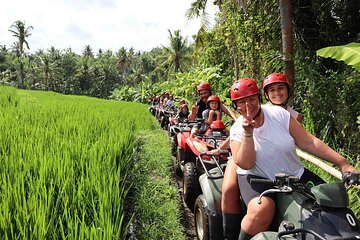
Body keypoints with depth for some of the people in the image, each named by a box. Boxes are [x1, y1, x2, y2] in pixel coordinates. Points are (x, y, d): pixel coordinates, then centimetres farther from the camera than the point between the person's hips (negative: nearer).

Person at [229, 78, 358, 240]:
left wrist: (342, 163, -8)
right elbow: (245, 164, -18)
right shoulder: (237, 130, -7)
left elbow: (308, 142, -5)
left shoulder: (279, 114, -5)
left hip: (296, 174, 3)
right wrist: (247, 134, -27)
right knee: (262, 209, -33)